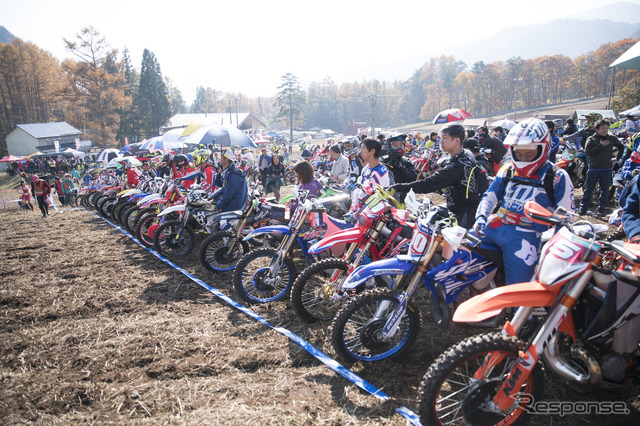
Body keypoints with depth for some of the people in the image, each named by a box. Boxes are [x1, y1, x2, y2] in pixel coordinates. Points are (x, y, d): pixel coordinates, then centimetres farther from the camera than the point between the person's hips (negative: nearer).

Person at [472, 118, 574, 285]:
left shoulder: (558, 178, 4)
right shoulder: (507, 170, 16)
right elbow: (489, 196, 15)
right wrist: (481, 217, -4)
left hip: (525, 233, -4)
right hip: (494, 225, 5)